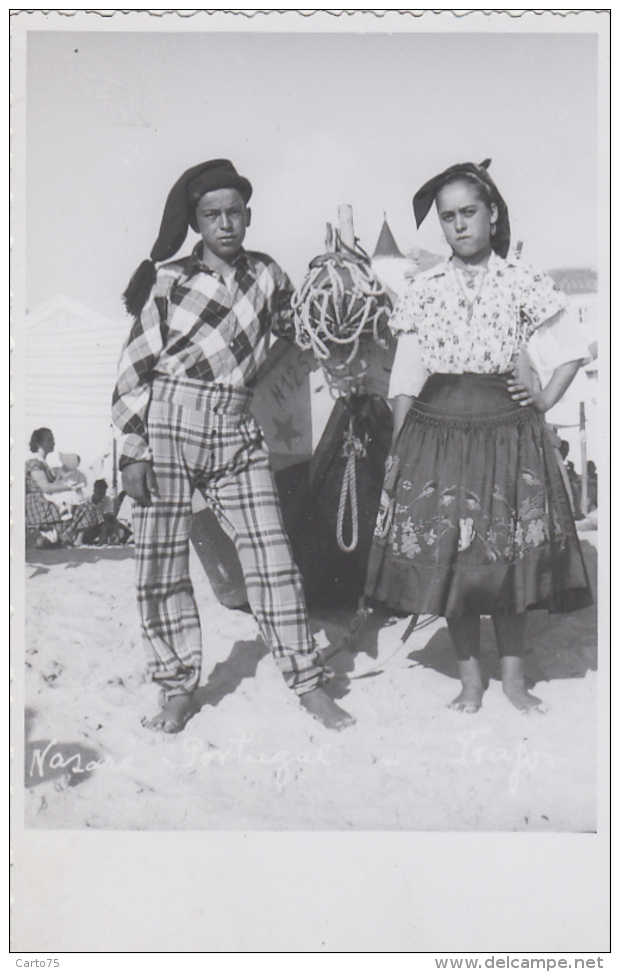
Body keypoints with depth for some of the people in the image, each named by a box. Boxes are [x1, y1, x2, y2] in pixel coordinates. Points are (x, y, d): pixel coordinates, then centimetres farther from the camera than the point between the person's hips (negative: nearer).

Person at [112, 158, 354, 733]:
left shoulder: (267, 276, 12)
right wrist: (132, 451, -5)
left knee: (272, 557, -2)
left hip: (235, 432, 2)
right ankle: (177, 687, 18)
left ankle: (307, 682, 10)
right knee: (161, 562, 1)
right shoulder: (168, 280, 3)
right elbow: (134, 367, 1)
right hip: (167, 424, -2)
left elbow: (301, 332, 26)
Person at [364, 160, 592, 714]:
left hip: (507, 432, -1)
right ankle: (471, 678, 18)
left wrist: (544, 402, -1)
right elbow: (407, 377, 5)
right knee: (446, 557, 3)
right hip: (437, 433, 1)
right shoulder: (425, 290, 5)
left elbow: (571, 351, 11)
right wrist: (396, 451, 2)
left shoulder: (523, 284, 2)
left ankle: (514, 677, 20)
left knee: (510, 556, 4)